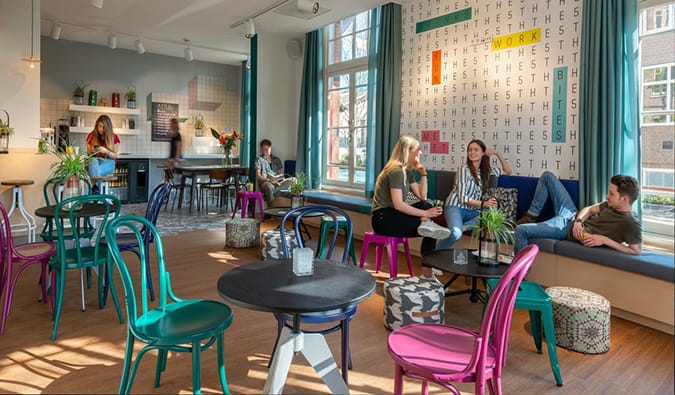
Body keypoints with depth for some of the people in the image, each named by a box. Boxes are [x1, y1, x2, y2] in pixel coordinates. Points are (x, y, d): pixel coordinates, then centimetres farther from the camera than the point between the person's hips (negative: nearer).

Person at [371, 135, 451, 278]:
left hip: (392, 215, 9)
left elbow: (422, 197, 15)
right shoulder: (396, 171, -17)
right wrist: (425, 214, -24)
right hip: (383, 218, -9)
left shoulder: (408, 171, 12)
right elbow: (398, 205, -26)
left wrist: (423, 174, 5)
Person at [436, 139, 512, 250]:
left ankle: (463, 227, -25)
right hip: (456, 207, -6)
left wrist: (498, 154, 8)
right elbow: (462, 197, -12)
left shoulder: (487, 170, 12)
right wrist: (483, 203, -21)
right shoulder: (464, 169, -7)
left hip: (473, 211, 6)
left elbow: (507, 171, 20)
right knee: (456, 234, -37)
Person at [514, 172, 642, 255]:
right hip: (573, 216, 8)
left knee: (521, 230, -21)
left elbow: (637, 250, -27)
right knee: (547, 176, 11)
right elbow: (589, 209, 5)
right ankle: (531, 216, 21)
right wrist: (578, 221, -15)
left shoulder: (631, 224, -26)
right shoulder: (613, 204, -5)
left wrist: (605, 240, -29)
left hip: (569, 229, -8)